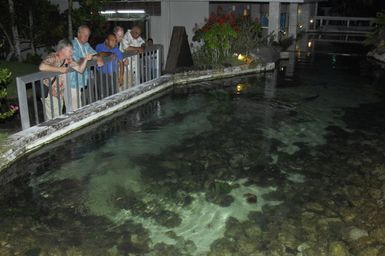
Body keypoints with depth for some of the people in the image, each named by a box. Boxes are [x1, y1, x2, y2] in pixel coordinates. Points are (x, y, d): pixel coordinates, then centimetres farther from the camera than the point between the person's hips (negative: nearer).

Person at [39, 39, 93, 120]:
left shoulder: (68, 59, 2)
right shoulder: (52, 57, -21)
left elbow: (80, 69, 7)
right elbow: (41, 67, -39)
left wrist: (85, 59, -10)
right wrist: (59, 69, -31)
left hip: (59, 94, 8)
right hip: (49, 94, -8)